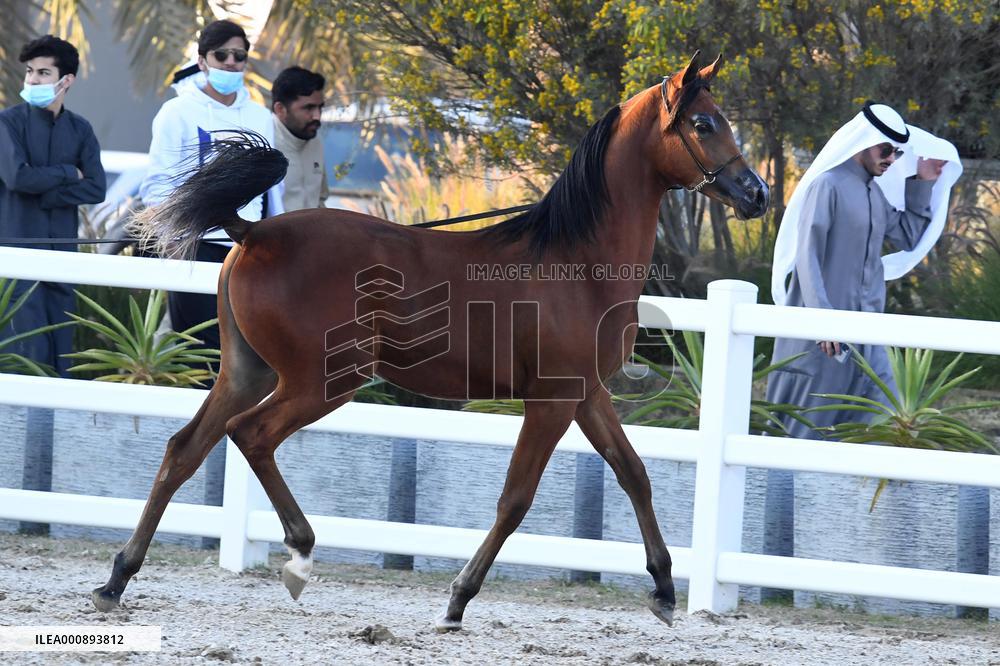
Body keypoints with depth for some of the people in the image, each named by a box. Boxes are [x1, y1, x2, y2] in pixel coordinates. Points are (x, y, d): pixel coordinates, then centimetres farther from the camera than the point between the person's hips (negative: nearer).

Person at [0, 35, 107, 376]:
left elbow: (96, 189, -1)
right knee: (30, 346, -9)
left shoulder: (79, 129, 8)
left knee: (61, 345, 5)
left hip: (62, 248, 4)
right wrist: (68, 173, -5)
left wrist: (43, 195, -11)